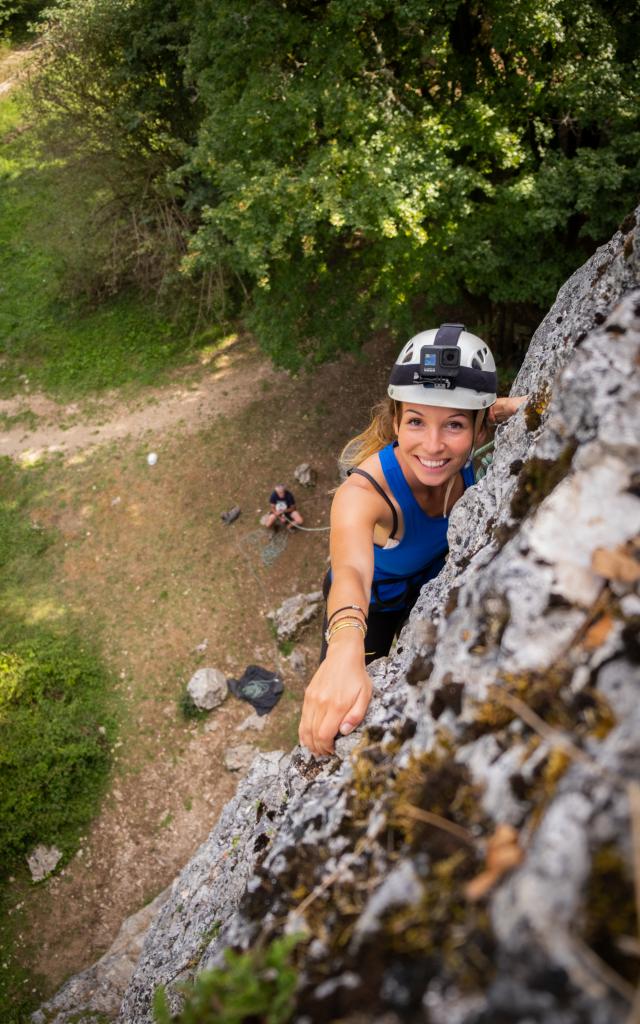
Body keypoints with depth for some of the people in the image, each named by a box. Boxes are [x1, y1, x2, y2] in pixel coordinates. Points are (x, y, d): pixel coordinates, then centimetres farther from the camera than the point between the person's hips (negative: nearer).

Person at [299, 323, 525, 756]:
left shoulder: (468, 457, -29)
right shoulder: (363, 491, -43)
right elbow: (352, 570, -62)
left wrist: (513, 407, -33)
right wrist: (345, 649, -84)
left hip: (431, 588, 4)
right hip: (370, 606, -4)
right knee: (338, 720, 6)